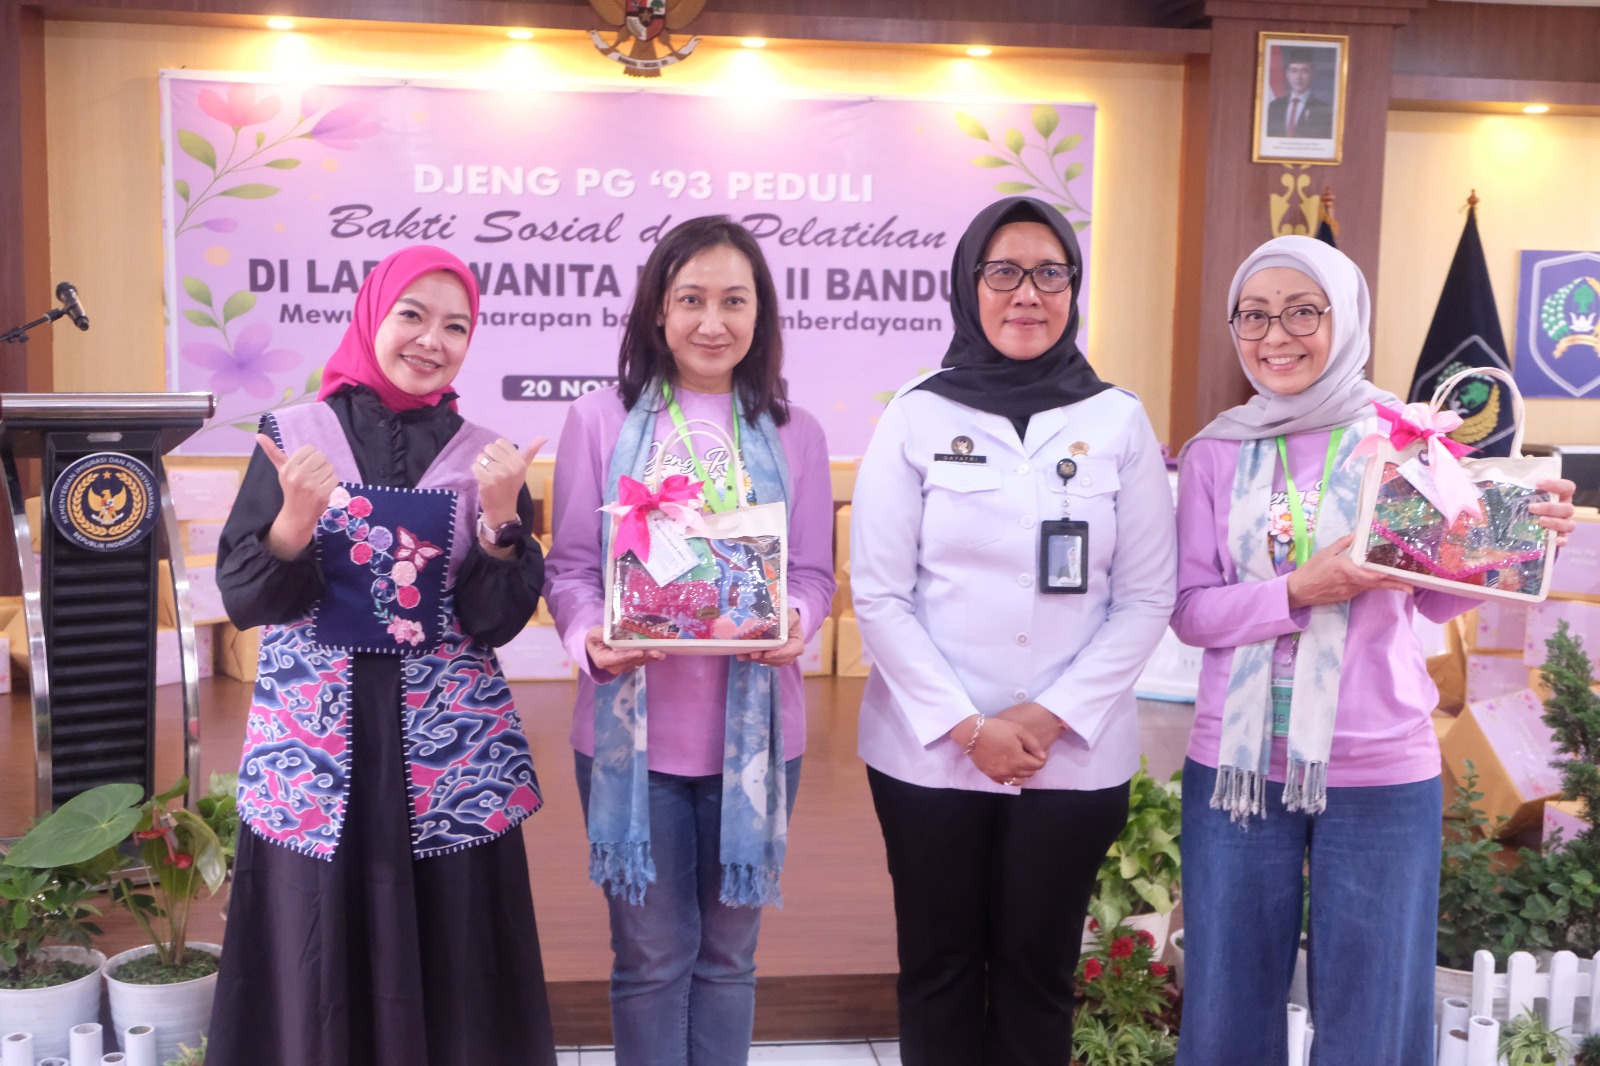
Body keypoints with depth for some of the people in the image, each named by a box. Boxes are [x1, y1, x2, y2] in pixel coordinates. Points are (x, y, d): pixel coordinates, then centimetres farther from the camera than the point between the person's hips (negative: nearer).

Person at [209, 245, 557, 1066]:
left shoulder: (486, 457, 4)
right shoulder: (294, 435, 1)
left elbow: (497, 621, -3)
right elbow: (243, 600, -3)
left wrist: (499, 517, -17)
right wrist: (296, 519, -20)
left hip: (449, 748, 1)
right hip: (312, 743, -1)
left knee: (447, 968, 6)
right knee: (314, 968, 5)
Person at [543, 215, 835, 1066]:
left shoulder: (791, 434, 6)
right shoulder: (600, 422, 1)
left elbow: (812, 572, 4)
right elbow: (571, 565, 0)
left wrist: (794, 623, -18)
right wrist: (592, 636, -20)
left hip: (754, 730, 2)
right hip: (631, 726, -1)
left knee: (727, 951, 15)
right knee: (652, 954, 9)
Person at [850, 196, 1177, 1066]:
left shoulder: (1119, 422, 1)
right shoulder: (917, 417, -2)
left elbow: (1146, 598, -1)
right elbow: (878, 594, -5)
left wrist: (1054, 714, -11)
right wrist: (966, 725, -11)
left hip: (1075, 756, 1)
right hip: (930, 751, 0)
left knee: (1039, 968, 12)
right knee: (940, 968, 12)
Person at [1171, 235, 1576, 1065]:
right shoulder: (1216, 453, 2)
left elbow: (1436, 599, 4)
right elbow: (1190, 611, -3)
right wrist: (1301, 590, -19)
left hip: (1379, 770, -1)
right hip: (1237, 763, 1)